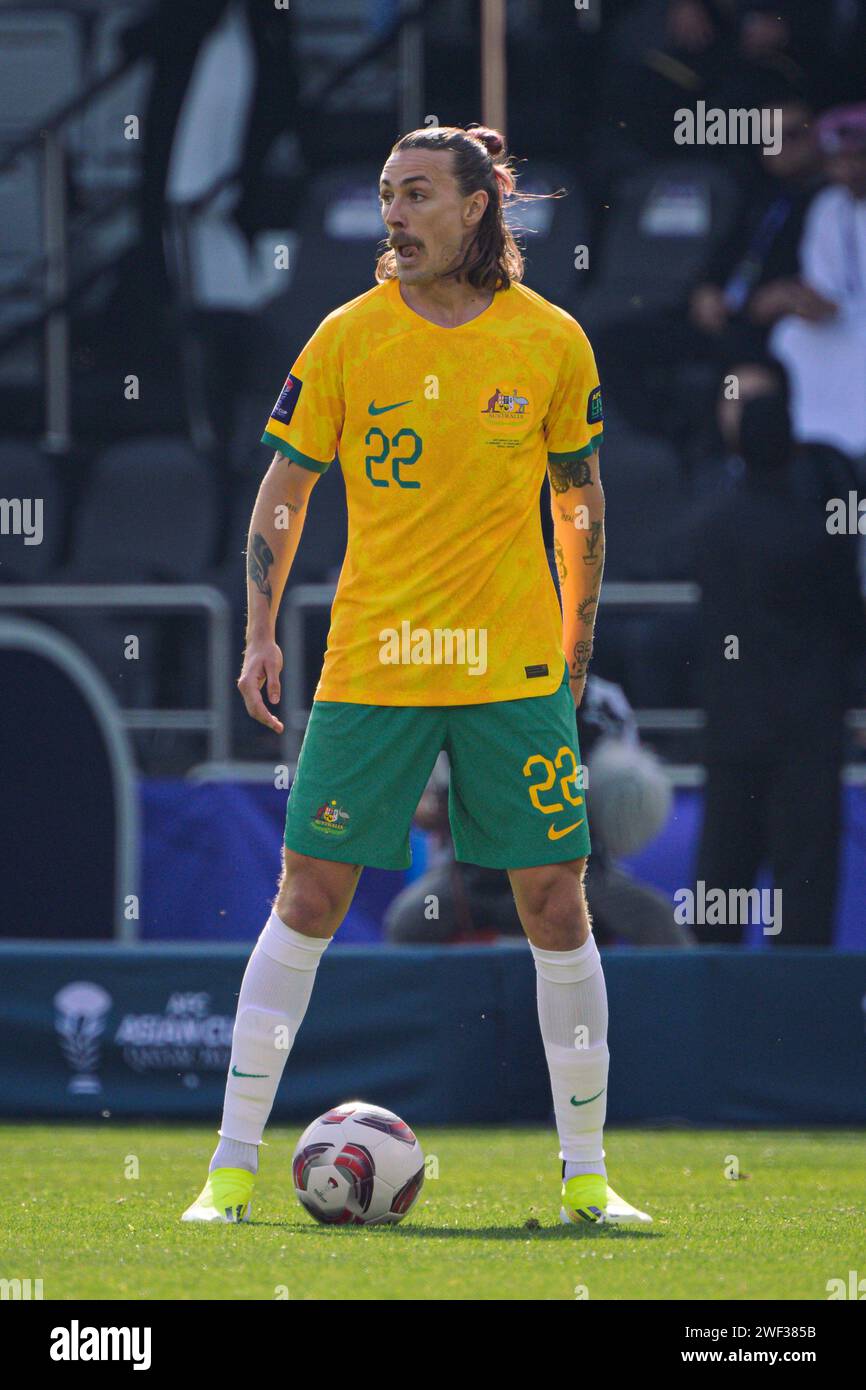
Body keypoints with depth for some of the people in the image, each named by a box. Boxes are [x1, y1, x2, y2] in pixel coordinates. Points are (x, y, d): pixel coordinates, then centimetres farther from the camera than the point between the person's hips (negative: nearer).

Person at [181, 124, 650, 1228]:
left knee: (555, 907, 0)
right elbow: (284, 489, 7)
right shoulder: (348, 338, 0)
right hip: (370, 664, 0)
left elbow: (580, 498, 13)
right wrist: (260, 631, -3)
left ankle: (585, 1178, 11)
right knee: (307, 899, -2)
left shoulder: (552, 341, 2)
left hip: (514, 668, 0)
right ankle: (233, 1167, 4)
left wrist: (576, 643, 11)